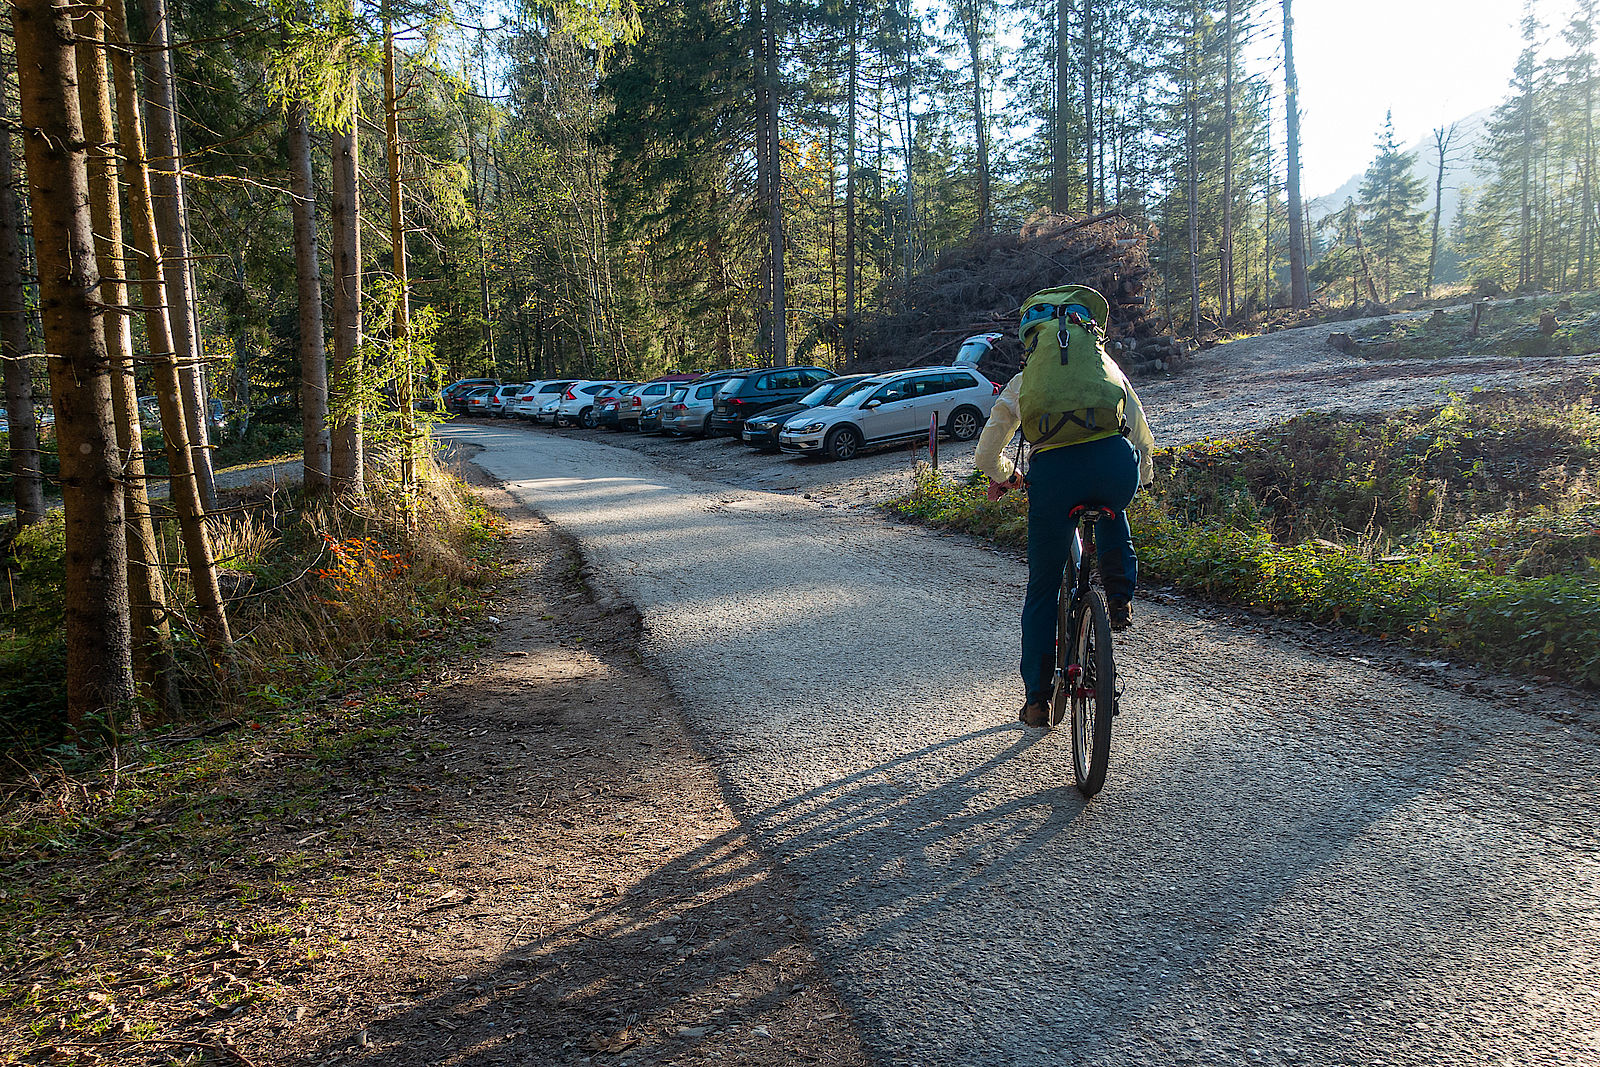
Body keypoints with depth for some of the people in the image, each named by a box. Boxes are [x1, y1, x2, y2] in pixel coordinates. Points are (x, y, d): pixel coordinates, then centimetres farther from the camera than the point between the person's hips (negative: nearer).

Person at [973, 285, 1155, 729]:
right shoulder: (1108, 367, 30)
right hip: (1115, 462, 1)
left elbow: (987, 453, 30)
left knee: (1042, 591, 16)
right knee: (1110, 510, 41)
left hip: (1053, 473, 0)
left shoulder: (1022, 381, 29)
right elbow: (1143, 441, 29)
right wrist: (1140, 478, 48)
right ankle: (1120, 599, 24)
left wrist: (1004, 477, 51)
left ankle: (1037, 700, 22)